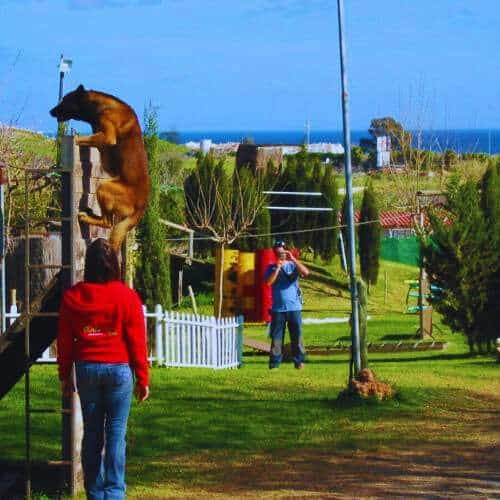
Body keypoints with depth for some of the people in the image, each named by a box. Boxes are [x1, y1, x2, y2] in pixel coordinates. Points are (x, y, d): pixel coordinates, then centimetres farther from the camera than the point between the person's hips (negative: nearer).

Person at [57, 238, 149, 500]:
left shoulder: (72, 297, -1)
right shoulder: (127, 297, -8)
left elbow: (64, 341, 5)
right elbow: (137, 341, -5)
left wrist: (65, 376, 14)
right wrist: (142, 378, 2)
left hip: (86, 369, 2)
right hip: (119, 370, -2)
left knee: (91, 433, 9)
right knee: (116, 433, 0)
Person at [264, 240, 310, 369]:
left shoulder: (293, 266, 6)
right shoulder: (272, 268, 8)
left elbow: (306, 272, -12)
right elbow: (268, 282, -8)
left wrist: (293, 259, -15)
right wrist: (277, 268, -10)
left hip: (294, 307, 0)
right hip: (278, 309, 0)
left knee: (296, 336, 2)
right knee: (276, 337, 0)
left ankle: (299, 361, 7)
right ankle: (275, 362, 3)